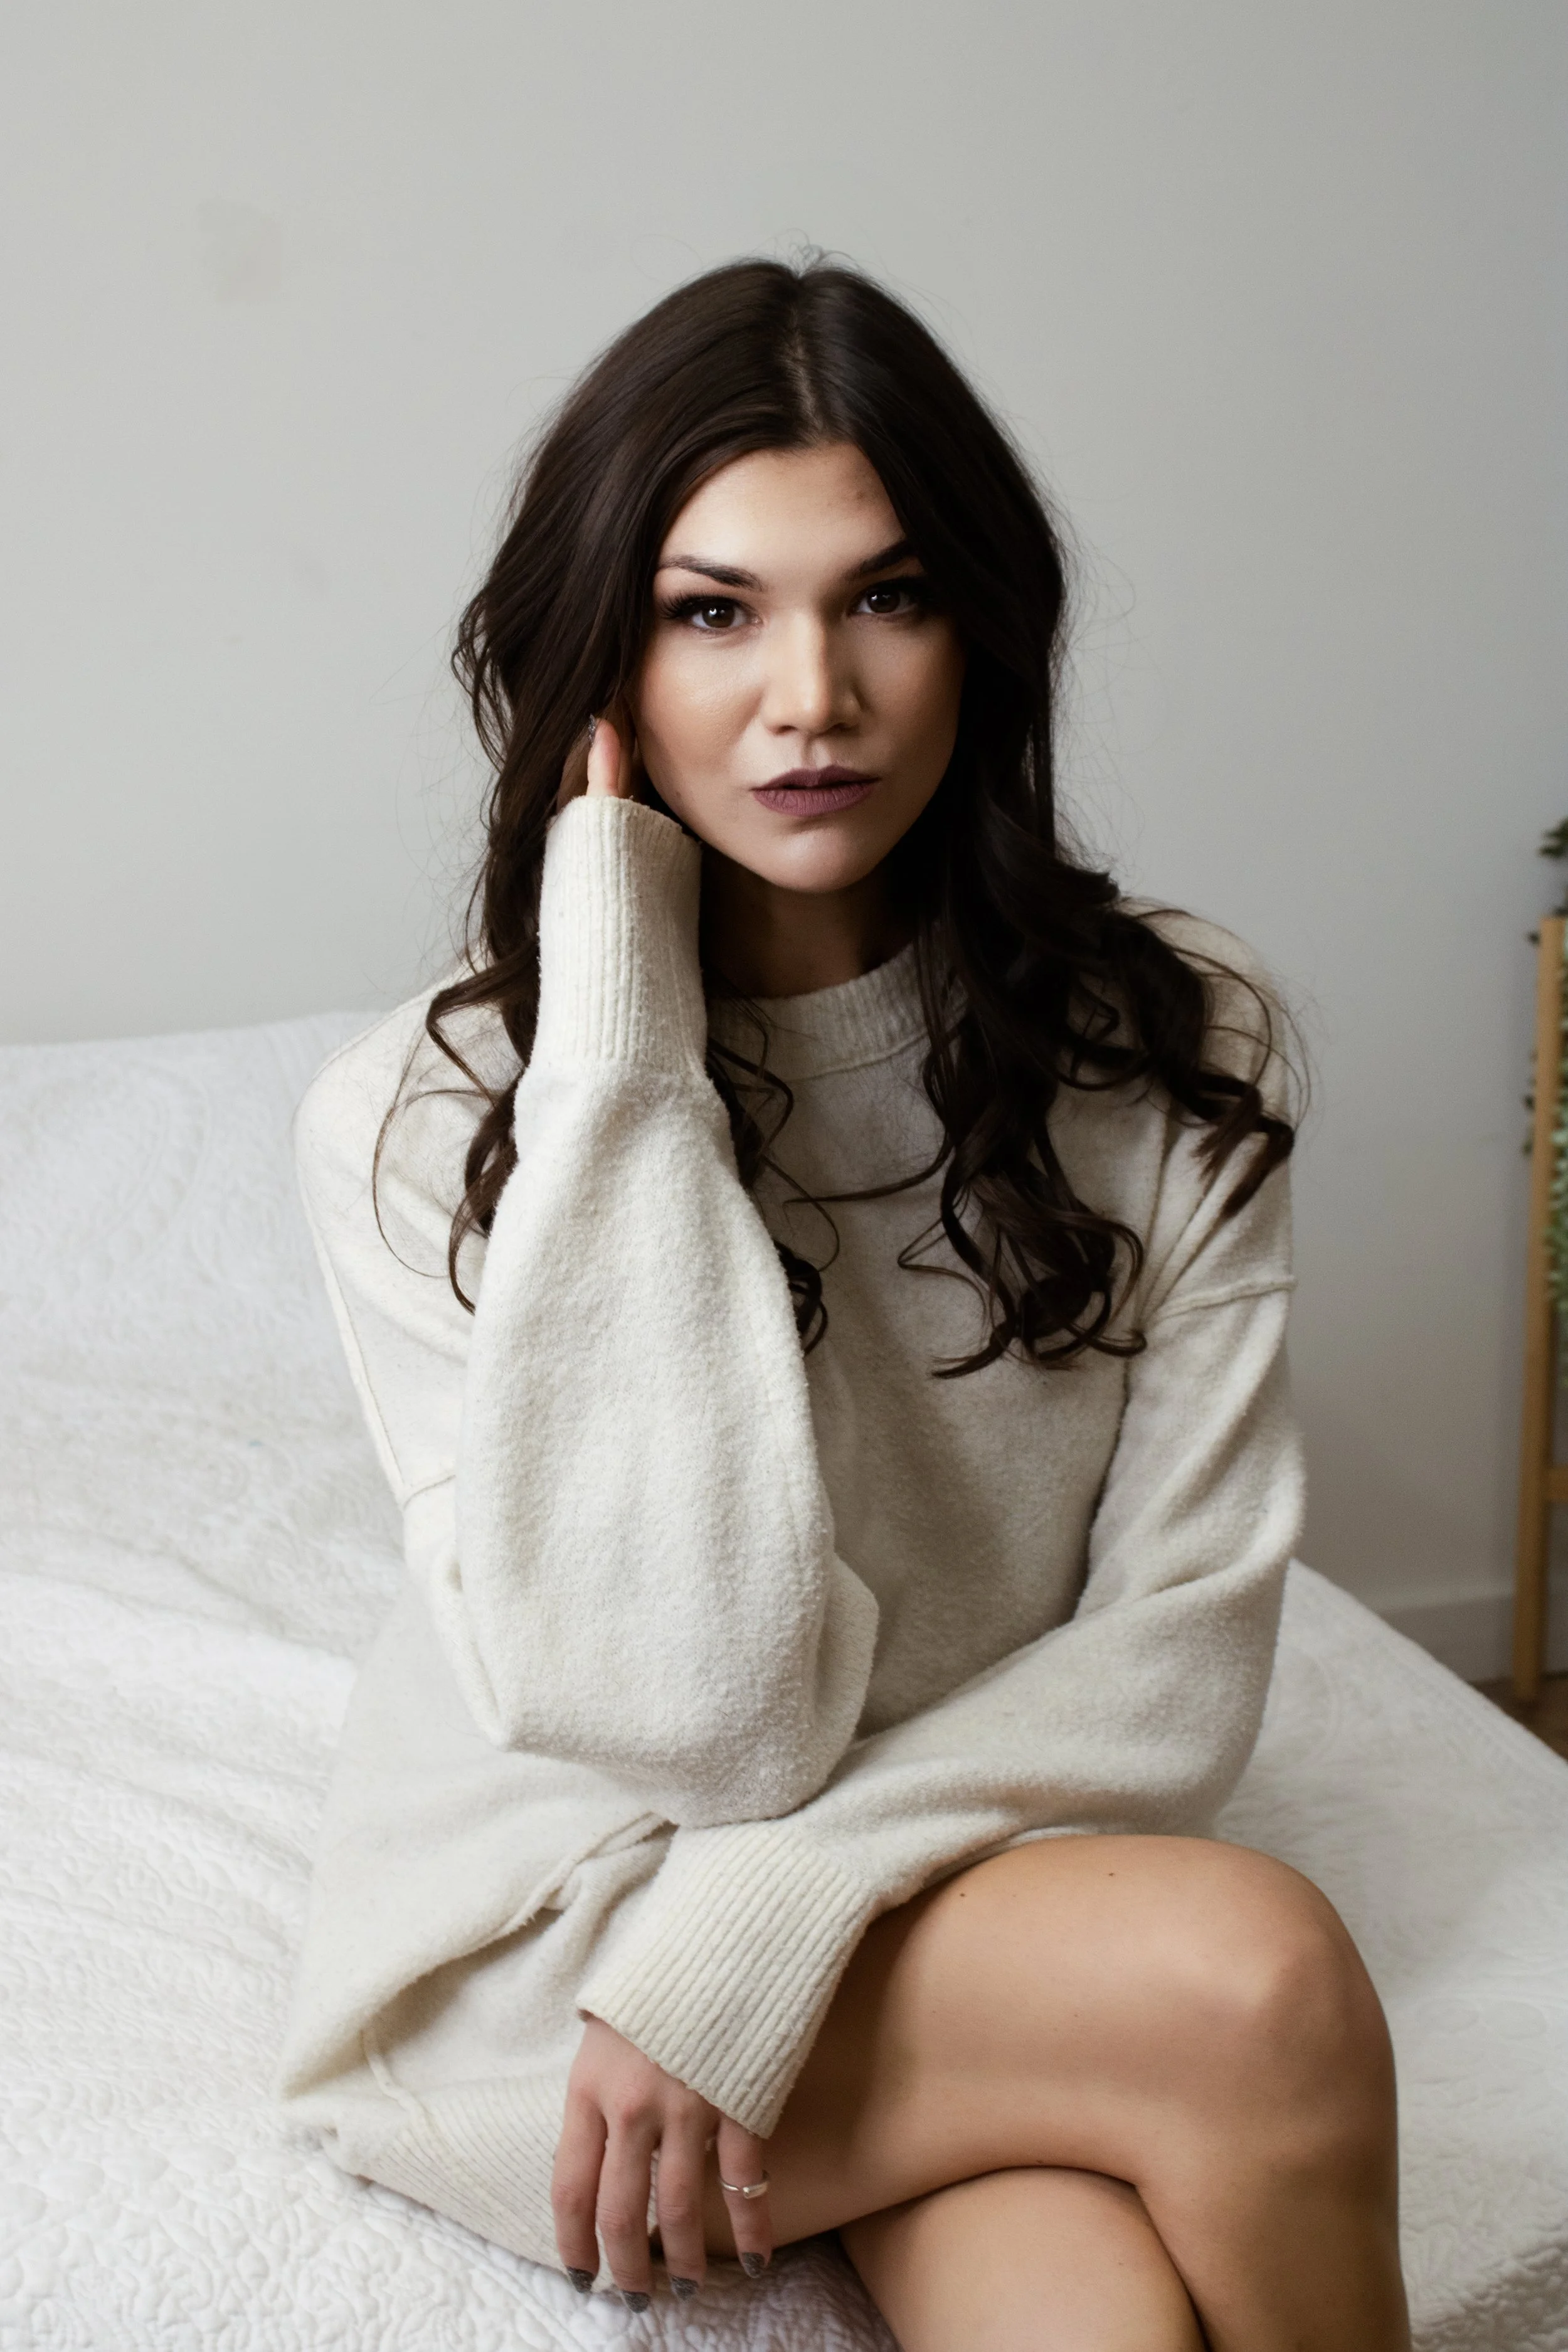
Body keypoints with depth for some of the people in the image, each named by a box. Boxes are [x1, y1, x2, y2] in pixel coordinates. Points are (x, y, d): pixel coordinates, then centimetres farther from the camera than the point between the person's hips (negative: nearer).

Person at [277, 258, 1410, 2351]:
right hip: (539, 1941, -2)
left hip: (992, 1901, 2)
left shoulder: (1172, 1050, -5)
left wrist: (754, 1928, -21)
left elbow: (1181, 1641, -7)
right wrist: (622, 1030, -24)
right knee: (1254, 1981, -25)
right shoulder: (420, 1126, -13)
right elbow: (700, 1707, -23)